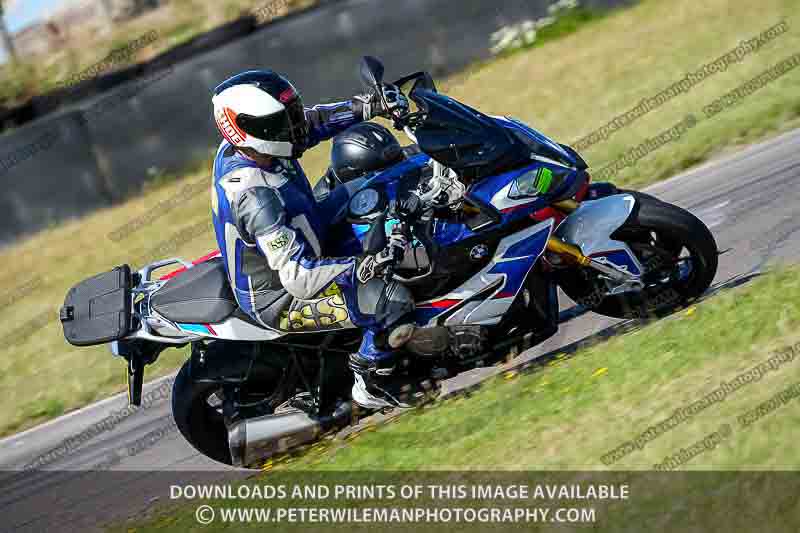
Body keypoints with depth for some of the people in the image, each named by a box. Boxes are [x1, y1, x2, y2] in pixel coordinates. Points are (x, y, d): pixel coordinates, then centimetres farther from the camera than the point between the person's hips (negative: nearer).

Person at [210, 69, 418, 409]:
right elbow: (297, 276, -40)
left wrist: (370, 106, -6)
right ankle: (370, 387, -4)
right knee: (392, 302, -26)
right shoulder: (256, 197, -38)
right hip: (278, 299, -10)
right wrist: (364, 268, -49)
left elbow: (311, 122, 4)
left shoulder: (239, 146, -11)